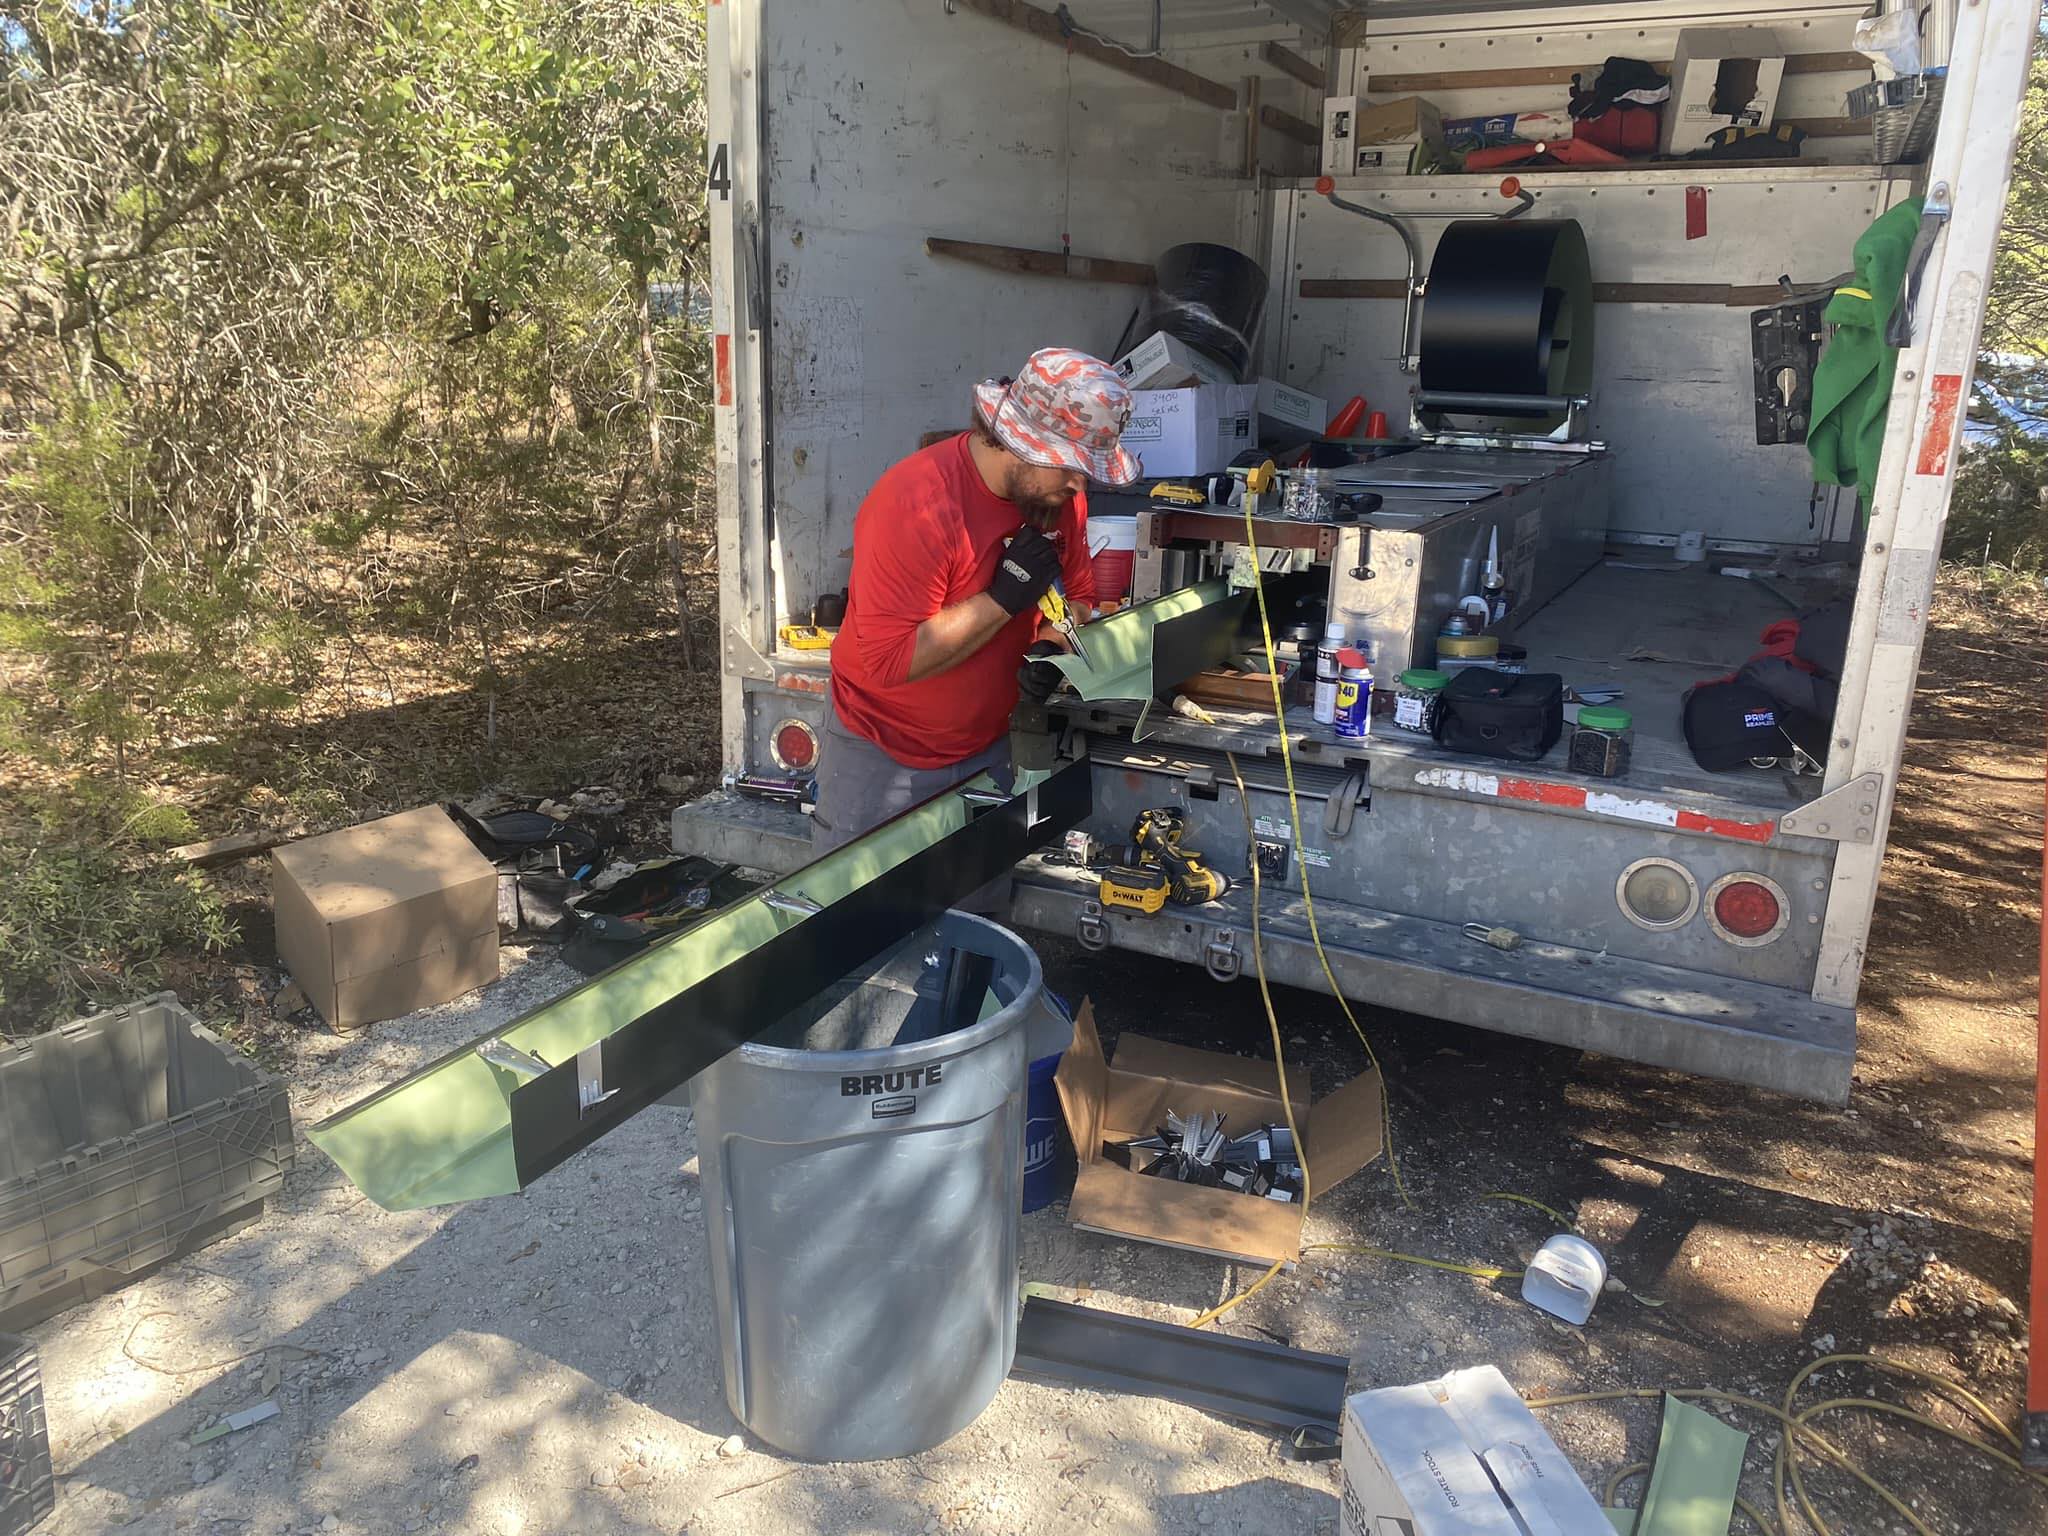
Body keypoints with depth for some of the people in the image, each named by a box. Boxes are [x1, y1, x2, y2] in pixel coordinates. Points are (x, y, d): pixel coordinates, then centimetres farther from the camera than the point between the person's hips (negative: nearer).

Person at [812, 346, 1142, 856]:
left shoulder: (1061, 492, -6)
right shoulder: (917, 503, -27)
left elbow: (1078, 598, 7)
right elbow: (888, 660, -29)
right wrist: (1004, 596, -30)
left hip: (989, 745, 5)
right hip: (883, 756, -5)